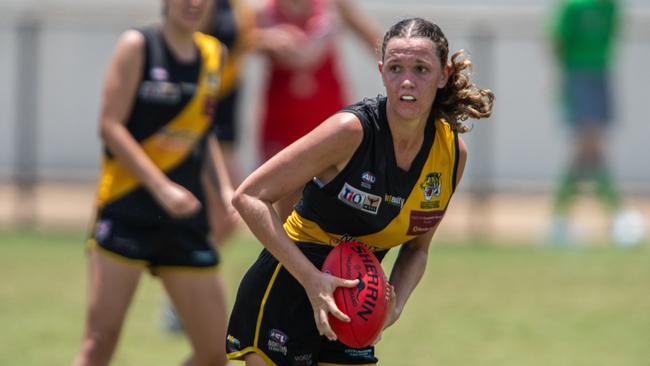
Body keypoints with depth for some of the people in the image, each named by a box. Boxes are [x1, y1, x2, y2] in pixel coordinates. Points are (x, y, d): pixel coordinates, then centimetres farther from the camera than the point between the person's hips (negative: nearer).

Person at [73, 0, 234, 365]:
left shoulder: (214, 53, 12)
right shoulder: (138, 45, -4)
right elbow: (110, 125, -11)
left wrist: (225, 191, 7)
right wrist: (161, 186, -19)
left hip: (187, 216, 6)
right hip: (127, 208, -6)